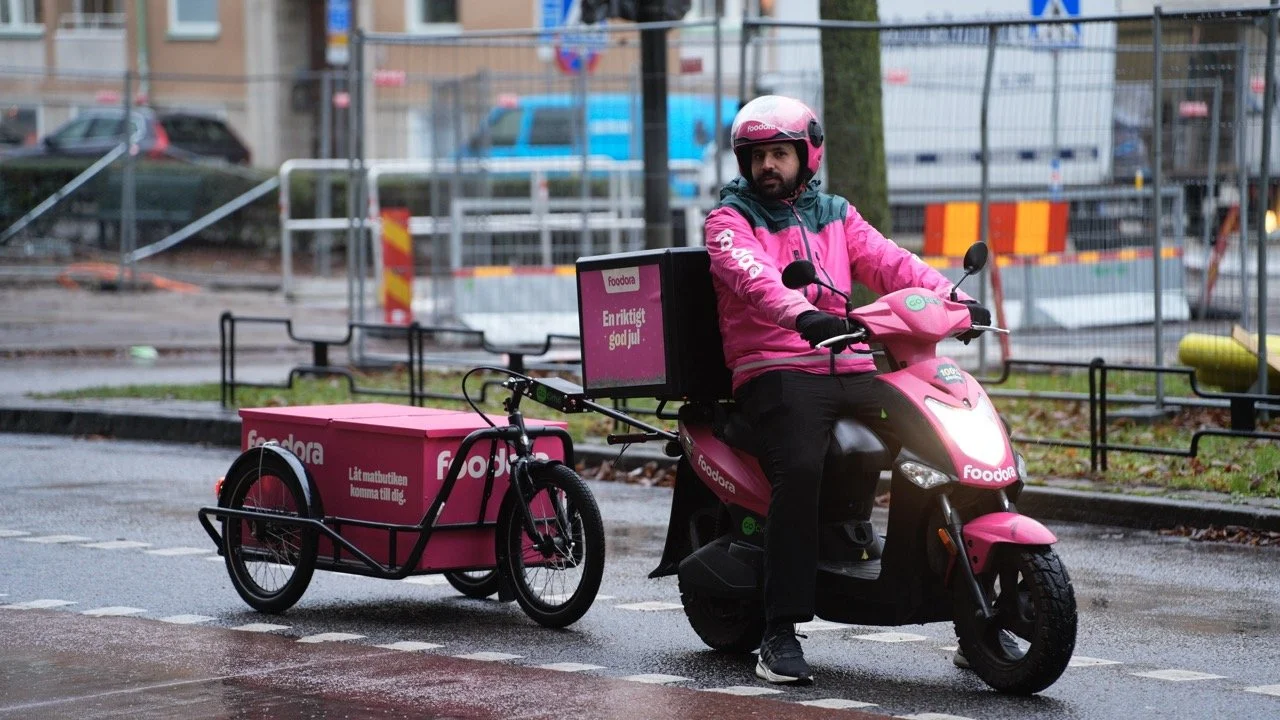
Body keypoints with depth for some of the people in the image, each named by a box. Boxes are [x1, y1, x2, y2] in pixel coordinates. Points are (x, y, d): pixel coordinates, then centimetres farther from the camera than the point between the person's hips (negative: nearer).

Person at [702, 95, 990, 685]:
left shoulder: (836, 216, 22)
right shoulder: (729, 220, 6)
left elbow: (889, 262, 5)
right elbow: (754, 276, -16)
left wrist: (952, 298, -13)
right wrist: (803, 315, -36)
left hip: (850, 370, 5)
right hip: (775, 371, -5)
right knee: (800, 470, -32)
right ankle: (780, 632, -29)